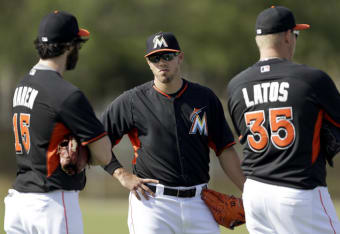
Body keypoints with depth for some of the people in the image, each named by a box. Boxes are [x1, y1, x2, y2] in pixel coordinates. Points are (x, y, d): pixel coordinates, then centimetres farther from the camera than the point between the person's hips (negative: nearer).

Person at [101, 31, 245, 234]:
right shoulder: (132, 101, 1)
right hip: (151, 200, -3)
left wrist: (247, 192, 1)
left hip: (198, 201, 3)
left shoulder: (205, 98, 9)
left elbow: (225, 149, 9)